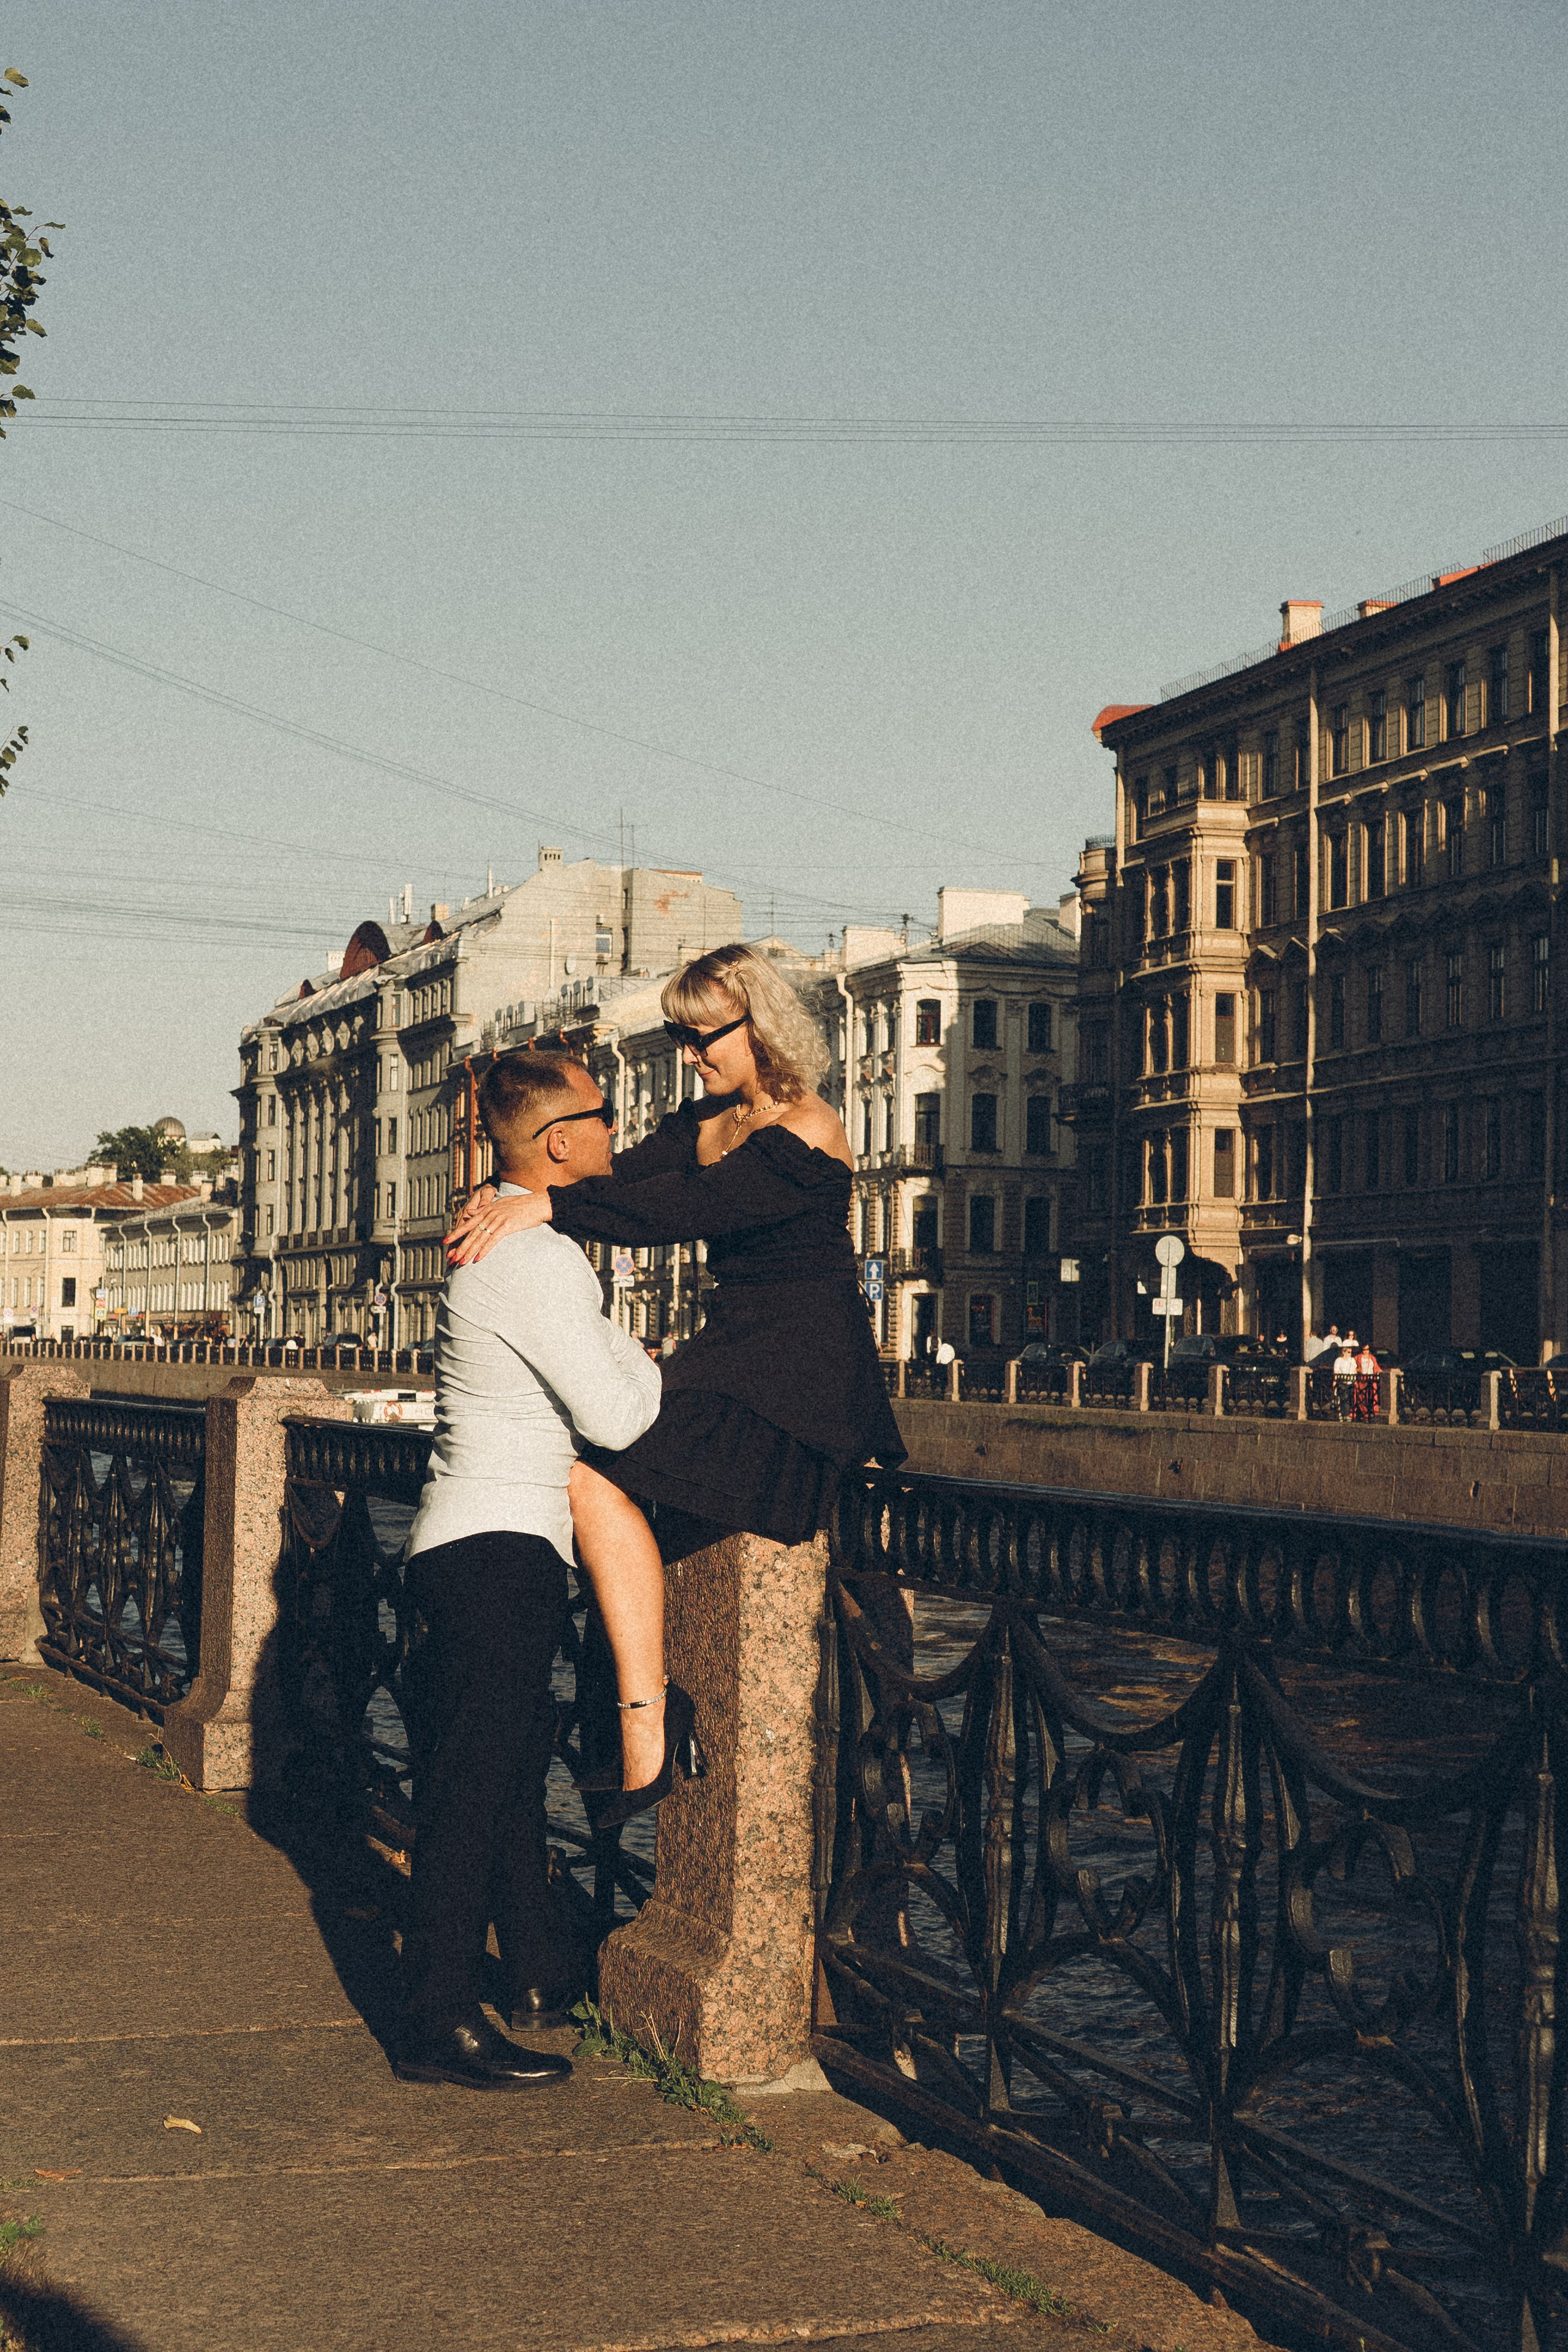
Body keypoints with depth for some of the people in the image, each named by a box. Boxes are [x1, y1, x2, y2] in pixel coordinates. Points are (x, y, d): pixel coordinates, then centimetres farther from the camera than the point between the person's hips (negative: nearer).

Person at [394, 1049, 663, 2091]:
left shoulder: (517, 1242, 15)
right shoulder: (537, 1260, -18)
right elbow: (615, 1417, -18)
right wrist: (658, 1364, 0)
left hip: (493, 1547, 11)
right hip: (498, 1548, -11)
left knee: (513, 1770, 20)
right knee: (475, 1786, -7)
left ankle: (532, 1974, 34)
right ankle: (440, 2025, -2)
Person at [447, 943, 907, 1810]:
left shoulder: (805, 1137, -15)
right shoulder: (705, 1121, 14)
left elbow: (683, 1209, -27)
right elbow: (628, 1177, 1)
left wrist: (547, 1204, -34)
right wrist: (505, 1200, -17)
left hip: (799, 1375, -9)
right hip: (732, 1350, 9)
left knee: (594, 1469, -22)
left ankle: (646, 1719, -20)